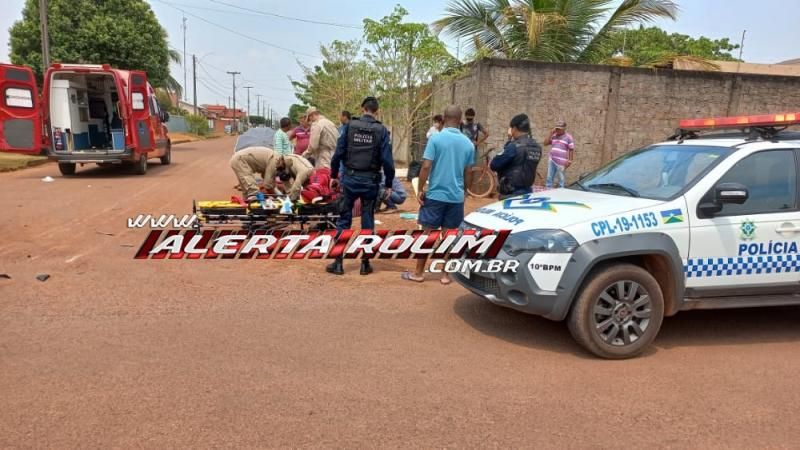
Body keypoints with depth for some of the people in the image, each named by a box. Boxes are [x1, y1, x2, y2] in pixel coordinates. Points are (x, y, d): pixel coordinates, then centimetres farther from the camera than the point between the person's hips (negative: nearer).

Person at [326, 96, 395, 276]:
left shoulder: (350, 126, -2)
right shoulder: (381, 130, -4)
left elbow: (338, 153, -4)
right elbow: (387, 159, -8)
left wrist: (334, 175, 7)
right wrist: (388, 184, 1)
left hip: (350, 178, 1)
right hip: (370, 181, 0)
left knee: (344, 219, 9)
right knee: (368, 221, 9)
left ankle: (338, 262, 10)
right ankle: (365, 263, 15)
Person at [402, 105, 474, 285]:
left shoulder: (436, 138, -9)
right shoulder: (468, 143, 3)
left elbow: (426, 166, -13)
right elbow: (468, 173, 9)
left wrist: (420, 190, -4)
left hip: (435, 194, -3)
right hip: (456, 196, 3)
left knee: (427, 234, 5)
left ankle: (418, 273, 13)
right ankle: (446, 274, 13)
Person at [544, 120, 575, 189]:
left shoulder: (568, 137, -3)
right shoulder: (553, 136, 11)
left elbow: (571, 150, -5)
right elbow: (545, 143, 6)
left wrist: (569, 161, -11)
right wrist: (551, 134, -1)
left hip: (561, 162, -5)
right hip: (552, 161, 5)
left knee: (561, 179, 4)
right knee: (549, 177, 10)